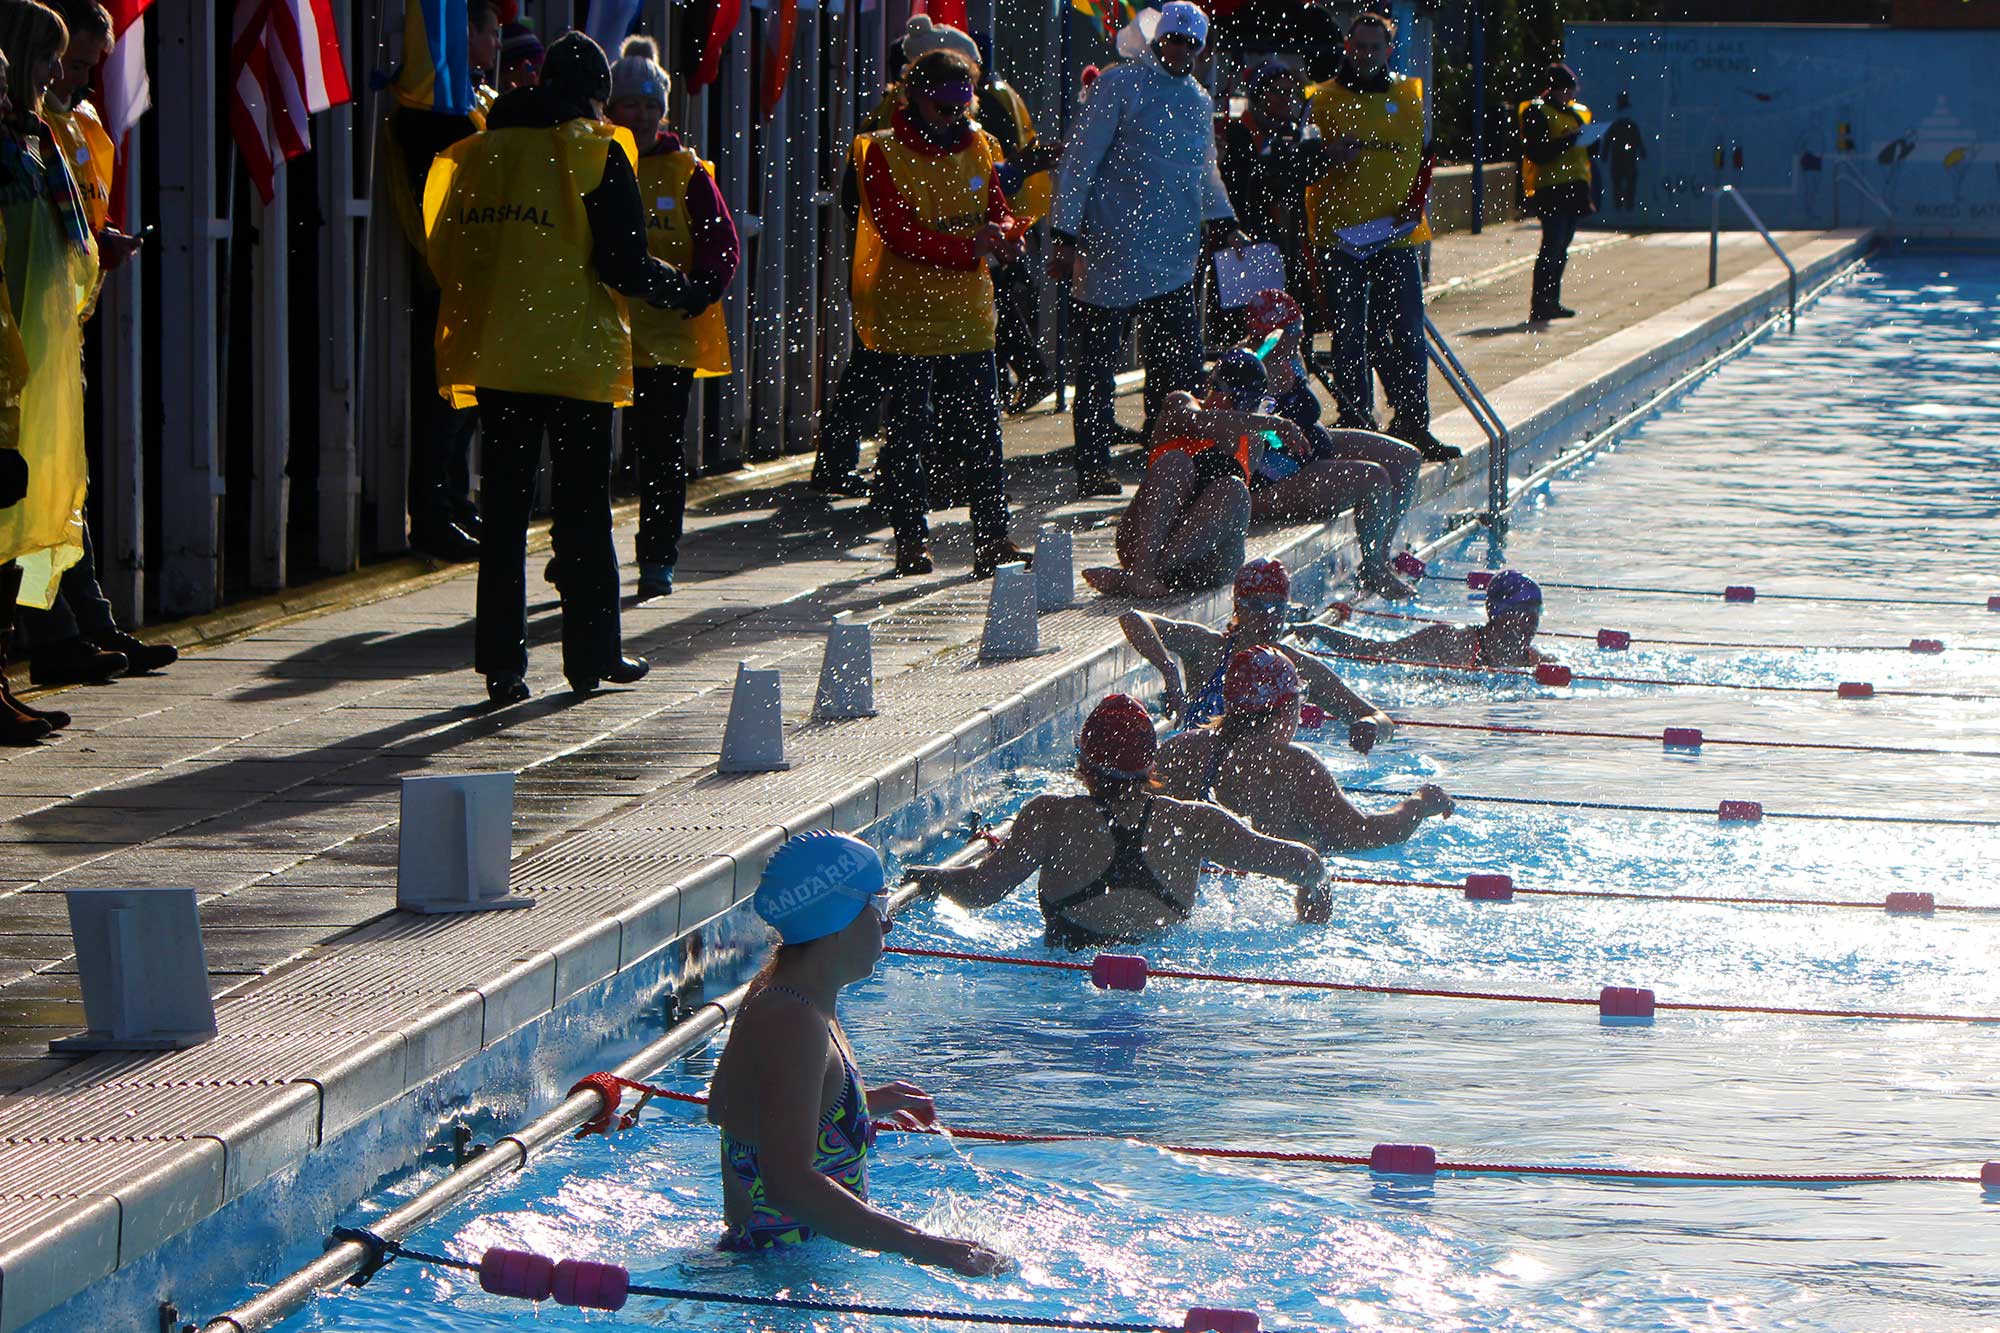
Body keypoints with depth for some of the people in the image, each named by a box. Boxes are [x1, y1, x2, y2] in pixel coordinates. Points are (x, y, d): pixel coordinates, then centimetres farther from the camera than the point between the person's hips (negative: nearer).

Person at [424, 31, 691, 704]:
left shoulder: (476, 153, 8)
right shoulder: (595, 151, -7)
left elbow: (445, 256, 10)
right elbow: (622, 264, -12)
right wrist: (679, 287, 7)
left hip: (493, 354, 4)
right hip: (576, 355, -4)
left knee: (504, 506, 7)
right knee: (584, 509, 6)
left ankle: (502, 661, 4)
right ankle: (592, 655, 11)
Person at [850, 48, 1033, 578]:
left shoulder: (977, 147, 12)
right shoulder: (884, 154, -5)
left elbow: (997, 208, 13)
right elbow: (900, 232, -15)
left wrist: (1005, 232, -12)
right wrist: (968, 246, -24)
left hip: (968, 312, 5)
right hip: (907, 312, -4)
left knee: (983, 428, 2)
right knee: (909, 429, -1)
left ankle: (993, 538, 5)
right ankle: (911, 539, 6)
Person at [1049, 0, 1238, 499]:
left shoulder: (1198, 101, 16)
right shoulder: (1119, 85, -3)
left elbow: (1205, 171, 26)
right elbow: (1080, 160, -6)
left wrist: (1221, 220, 9)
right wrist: (1066, 233, -12)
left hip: (1175, 257, 6)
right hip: (1113, 252, -6)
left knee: (1180, 365, 2)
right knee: (1096, 364, 0)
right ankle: (1093, 467, 5)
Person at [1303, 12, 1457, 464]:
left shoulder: (1412, 96, 9)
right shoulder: (1322, 99, 2)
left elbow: (1430, 156, 14)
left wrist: (1415, 204, -1)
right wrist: (1327, 158, -18)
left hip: (1397, 237, 2)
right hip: (1340, 236, -2)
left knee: (1408, 334, 1)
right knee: (1350, 337, 1)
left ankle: (1412, 422, 9)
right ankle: (1356, 424, 8)